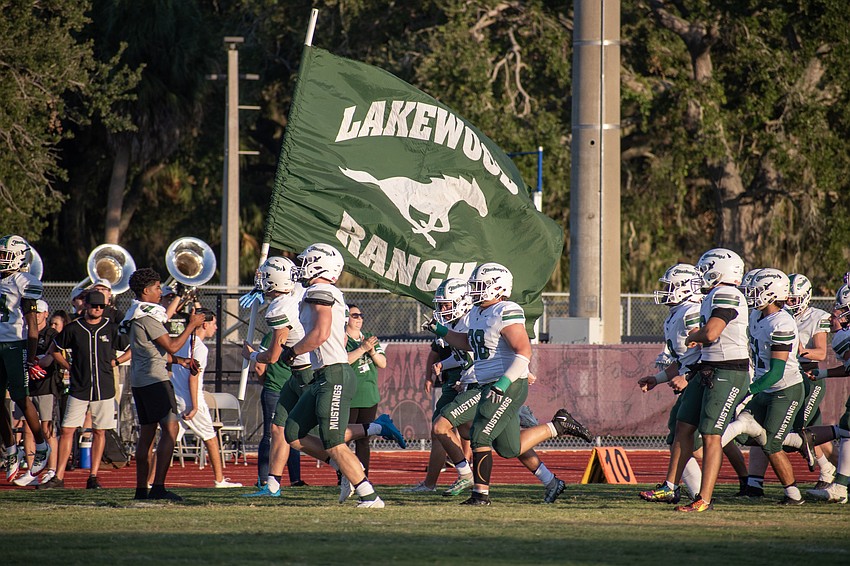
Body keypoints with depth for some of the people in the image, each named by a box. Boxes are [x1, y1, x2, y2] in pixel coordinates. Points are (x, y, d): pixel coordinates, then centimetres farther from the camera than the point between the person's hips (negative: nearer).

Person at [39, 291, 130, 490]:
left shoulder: (112, 329, 2)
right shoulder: (73, 329, 3)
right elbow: (56, 350, 15)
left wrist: (115, 362, -1)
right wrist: (69, 367, 3)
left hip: (104, 390, 0)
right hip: (79, 389, 0)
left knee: (99, 432, 3)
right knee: (67, 430, -4)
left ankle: (93, 477, 8)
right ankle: (58, 477, -1)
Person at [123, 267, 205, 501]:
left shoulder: (136, 316, 17)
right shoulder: (147, 316, -14)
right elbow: (171, 346, -13)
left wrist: (180, 360, 17)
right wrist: (192, 326, -3)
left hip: (139, 381, 10)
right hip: (155, 379, -10)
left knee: (146, 434, 13)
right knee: (170, 430, -11)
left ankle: (141, 488, 14)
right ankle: (158, 487, -18)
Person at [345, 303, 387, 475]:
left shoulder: (369, 338, 15)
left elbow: (383, 363, 10)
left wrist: (372, 351, -8)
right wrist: (362, 348, -22)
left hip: (369, 396, 6)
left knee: (363, 441, 8)